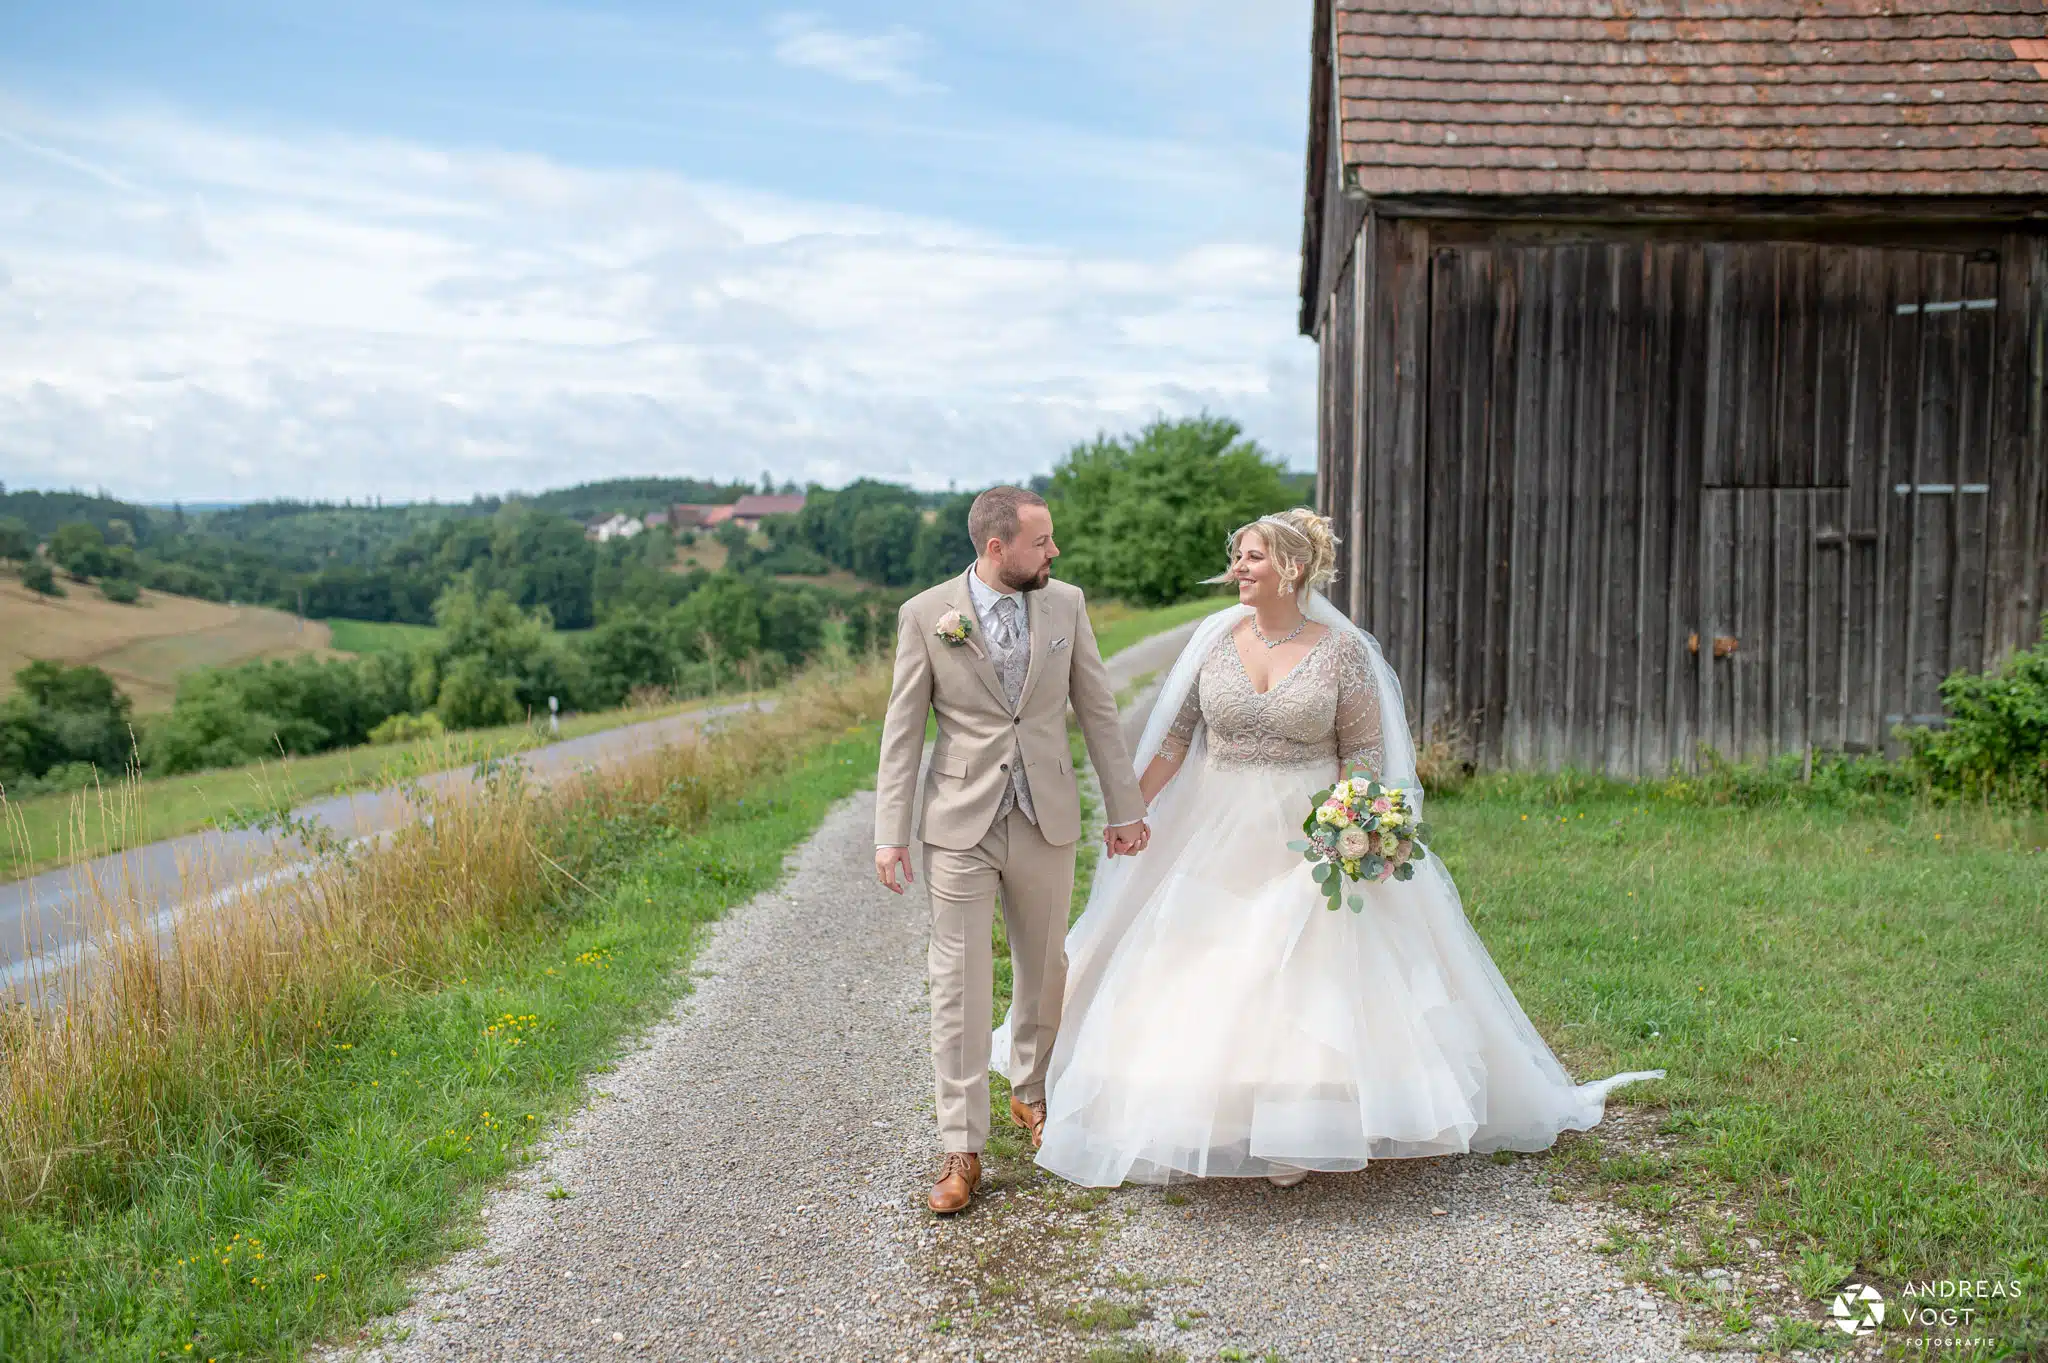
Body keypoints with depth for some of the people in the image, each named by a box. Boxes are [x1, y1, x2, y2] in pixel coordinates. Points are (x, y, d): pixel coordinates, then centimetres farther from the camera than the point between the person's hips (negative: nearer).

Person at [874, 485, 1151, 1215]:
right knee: (959, 984, -1)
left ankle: (1031, 1092, 39)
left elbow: (1098, 711, 6)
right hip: (961, 826, -3)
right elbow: (902, 730, -3)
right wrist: (890, 833, -7)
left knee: (1044, 969, 16)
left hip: (1047, 822, 3)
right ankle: (961, 1149, 7)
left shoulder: (1066, 605, 1)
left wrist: (1125, 807, 6)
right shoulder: (926, 614, -6)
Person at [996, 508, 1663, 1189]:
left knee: (1308, 975, -1)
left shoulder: (1343, 649, -6)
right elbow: (1174, 735, 4)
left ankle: (1294, 1135, 14)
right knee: (1204, 976, 4)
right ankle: (1205, 1124, 20)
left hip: (1308, 839, -2)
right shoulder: (1215, 638, 1)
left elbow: (1364, 752, -3)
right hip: (1219, 838, 3)